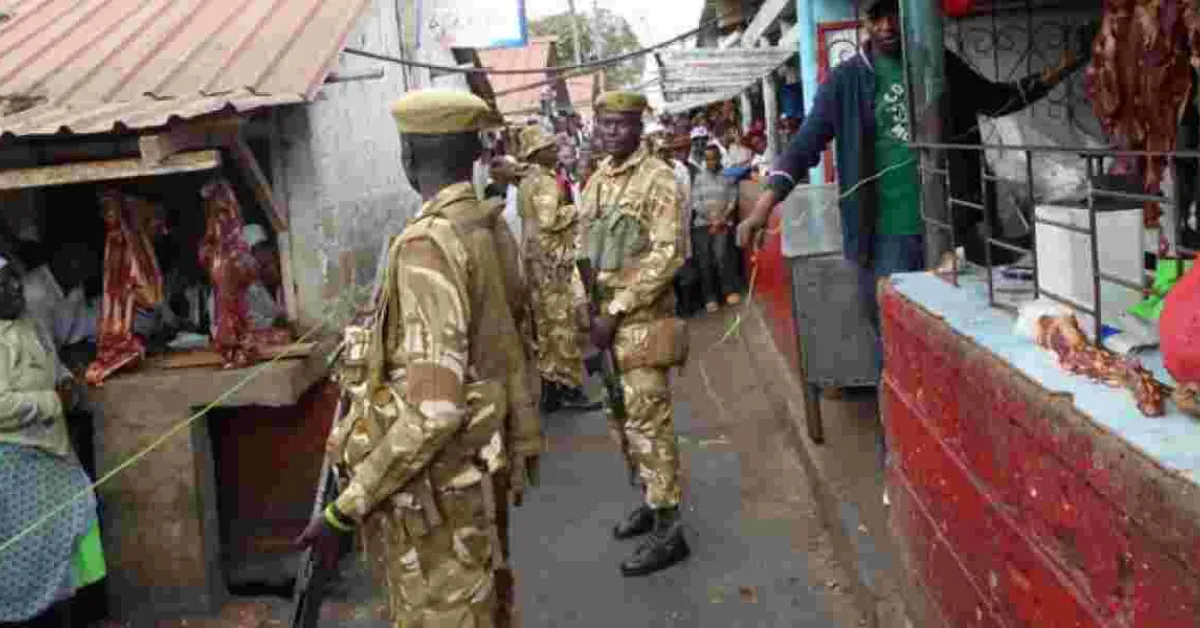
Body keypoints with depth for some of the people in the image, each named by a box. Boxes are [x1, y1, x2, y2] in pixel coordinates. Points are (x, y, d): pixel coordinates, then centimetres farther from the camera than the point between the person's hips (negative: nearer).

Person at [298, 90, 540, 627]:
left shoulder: (429, 246, -23)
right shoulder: (492, 228, 3)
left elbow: (433, 407, -28)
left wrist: (345, 508, -22)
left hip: (437, 483, -8)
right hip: (484, 466, 8)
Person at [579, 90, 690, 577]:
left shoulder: (658, 179, -10)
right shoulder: (596, 181, 14)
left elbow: (666, 256, -17)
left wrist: (617, 310, -18)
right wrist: (588, 308, 7)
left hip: (641, 319, -8)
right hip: (605, 316, 8)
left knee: (648, 422, -7)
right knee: (622, 418, 15)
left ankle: (668, 531, 1)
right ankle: (651, 500, 32)